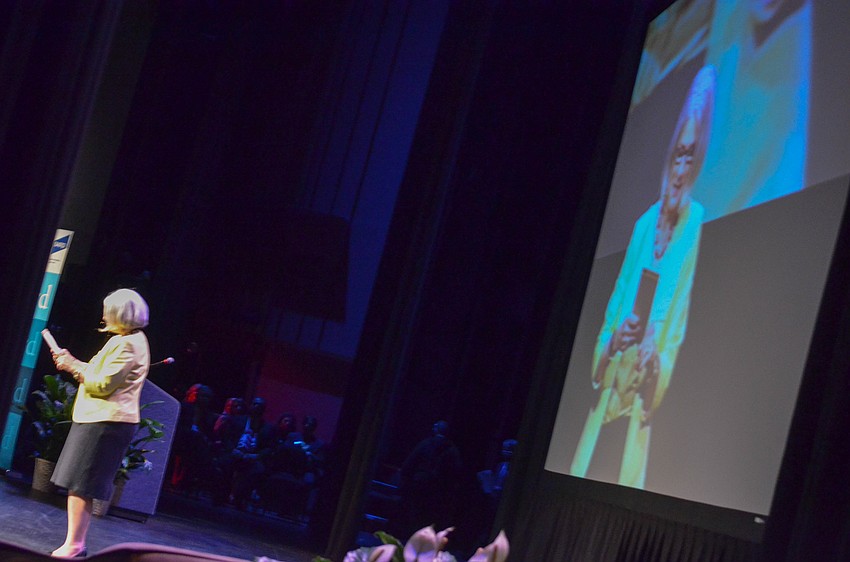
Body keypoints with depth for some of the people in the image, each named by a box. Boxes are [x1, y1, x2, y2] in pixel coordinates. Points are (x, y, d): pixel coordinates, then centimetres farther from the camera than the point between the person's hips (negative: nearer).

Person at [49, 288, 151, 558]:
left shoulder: (128, 344, -15)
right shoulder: (126, 340, 19)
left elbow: (103, 385, -18)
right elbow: (102, 376, 21)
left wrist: (73, 366, -6)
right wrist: (73, 364, 11)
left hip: (106, 422, -11)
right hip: (98, 418, 11)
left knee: (80, 485, -10)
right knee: (78, 485, 11)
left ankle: (74, 544, -8)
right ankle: (76, 543, 15)